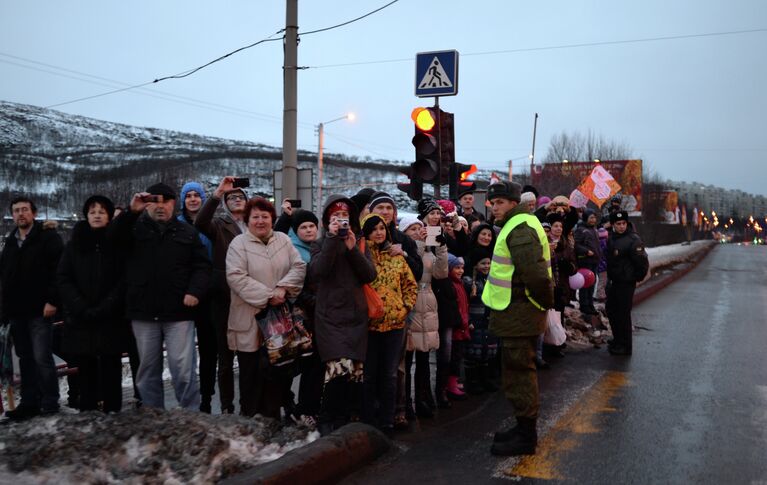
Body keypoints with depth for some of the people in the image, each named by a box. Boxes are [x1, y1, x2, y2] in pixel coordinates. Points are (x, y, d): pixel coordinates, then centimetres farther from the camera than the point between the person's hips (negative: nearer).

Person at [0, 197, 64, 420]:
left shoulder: (49, 237, -4)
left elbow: (59, 271, -13)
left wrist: (53, 300, -20)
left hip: (39, 310, -7)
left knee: (42, 358, -7)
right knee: (25, 358, 11)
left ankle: (50, 403, 1)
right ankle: (29, 402, 17)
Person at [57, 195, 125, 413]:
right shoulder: (74, 243, 10)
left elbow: (124, 280, -3)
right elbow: (63, 279, 3)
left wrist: (103, 308, -13)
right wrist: (82, 308, -9)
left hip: (111, 319, -2)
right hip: (80, 319, 2)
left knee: (110, 369, -1)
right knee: (86, 369, 4)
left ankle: (112, 414, 4)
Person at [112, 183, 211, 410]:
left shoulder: (187, 232, 9)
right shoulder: (136, 228, 8)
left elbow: (202, 266, 6)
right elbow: (113, 238, -11)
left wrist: (195, 291, -10)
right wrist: (131, 212, -21)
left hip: (178, 311, -1)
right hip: (144, 312, 2)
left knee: (183, 369, -5)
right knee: (148, 369, 11)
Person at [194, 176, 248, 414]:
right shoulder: (219, 224, 5)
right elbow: (200, 223, -17)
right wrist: (217, 193, -22)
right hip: (224, 297, -2)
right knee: (226, 356, 4)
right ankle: (227, 406, 13)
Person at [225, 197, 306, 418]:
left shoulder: (283, 240, 11)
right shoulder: (239, 244, -2)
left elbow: (299, 267, 3)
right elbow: (236, 277, -13)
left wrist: (283, 287, -14)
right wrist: (268, 296, -17)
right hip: (250, 323, -4)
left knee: (279, 374, 8)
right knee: (252, 374, 4)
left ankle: (272, 417, 23)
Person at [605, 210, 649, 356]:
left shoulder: (633, 240, -19)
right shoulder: (611, 238, 7)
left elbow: (643, 262, -19)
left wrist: (636, 278, -8)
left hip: (626, 283, -9)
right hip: (613, 281, 9)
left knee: (623, 314, -2)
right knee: (611, 311, 18)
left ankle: (625, 346, 9)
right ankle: (618, 340, 35)